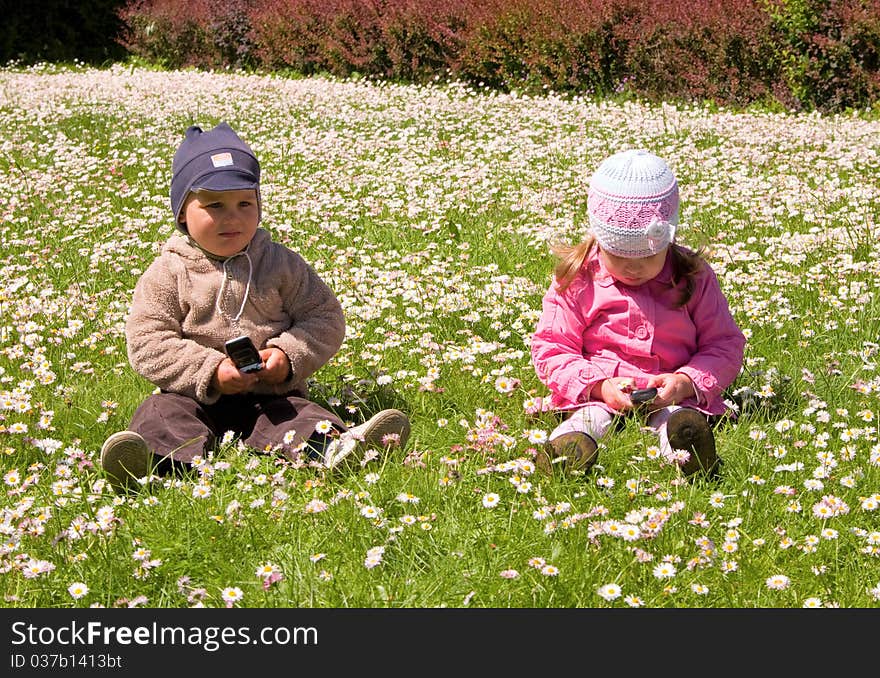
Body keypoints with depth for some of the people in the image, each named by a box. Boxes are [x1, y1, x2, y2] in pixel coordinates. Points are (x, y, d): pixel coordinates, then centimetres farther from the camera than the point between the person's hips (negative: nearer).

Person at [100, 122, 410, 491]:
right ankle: (159, 458, -60)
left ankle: (337, 447, -58)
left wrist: (289, 356, -12)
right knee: (163, 413, -29)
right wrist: (210, 371, -17)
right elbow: (147, 343, -5)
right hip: (195, 398, 0)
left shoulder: (282, 264, 7)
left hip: (270, 395, 0)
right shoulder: (168, 273, 1)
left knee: (303, 417, -29)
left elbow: (325, 318, 8)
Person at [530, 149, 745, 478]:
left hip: (673, 396, 1)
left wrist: (687, 382, -13)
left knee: (685, 426, -37)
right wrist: (599, 385, -14)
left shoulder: (693, 278, 7)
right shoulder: (576, 281, 5)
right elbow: (551, 349, 5)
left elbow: (725, 345, 9)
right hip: (597, 397, 0)